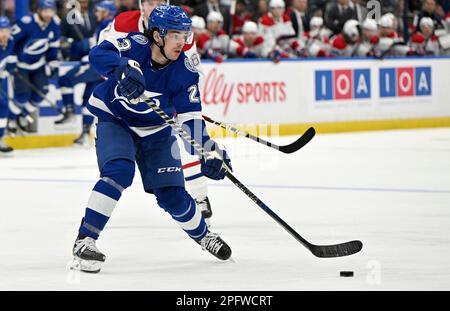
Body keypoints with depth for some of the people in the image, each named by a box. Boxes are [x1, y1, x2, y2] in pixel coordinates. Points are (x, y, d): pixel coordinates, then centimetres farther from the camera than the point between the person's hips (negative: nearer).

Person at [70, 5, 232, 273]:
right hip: (114, 121, -3)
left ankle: (202, 235, 32)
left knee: (172, 195, 0)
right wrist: (124, 68, -60)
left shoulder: (185, 71, -17)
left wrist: (208, 150, -31)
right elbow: (99, 54, -41)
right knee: (119, 172, -30)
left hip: (155, 132, 3)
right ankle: (84, 240, -24)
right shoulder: (137, 46, -24)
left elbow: (190, 117, -18)